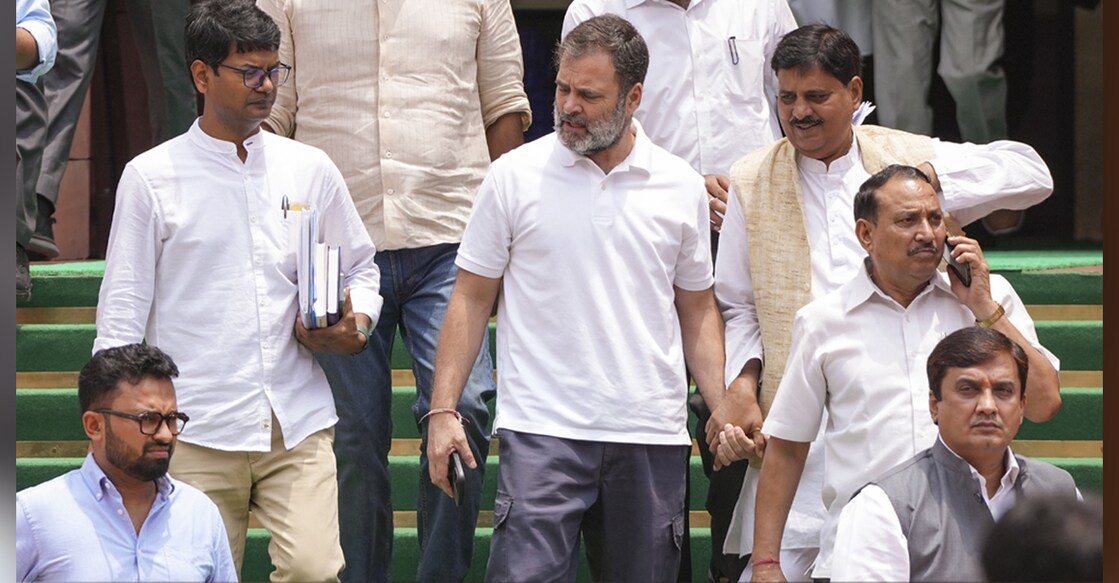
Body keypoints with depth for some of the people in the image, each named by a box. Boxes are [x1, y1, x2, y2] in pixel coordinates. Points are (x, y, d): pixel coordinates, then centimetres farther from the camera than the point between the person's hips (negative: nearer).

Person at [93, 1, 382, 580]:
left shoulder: (310, 169, 12)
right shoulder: (151, 178, 2)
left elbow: (361, 268, 24)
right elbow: (121, 315, 3)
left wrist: (353, 325, 2)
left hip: (299, 423, 2)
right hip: (197, 434, -2)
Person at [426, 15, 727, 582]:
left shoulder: (681, 186, 7)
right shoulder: (515, 176, 1)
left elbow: (697, 310, 14)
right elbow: (471, 299, 4)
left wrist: (725, 411, 2)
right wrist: (443, 409, -5)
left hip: (652, 438, 3)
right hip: (542, 431, -3)